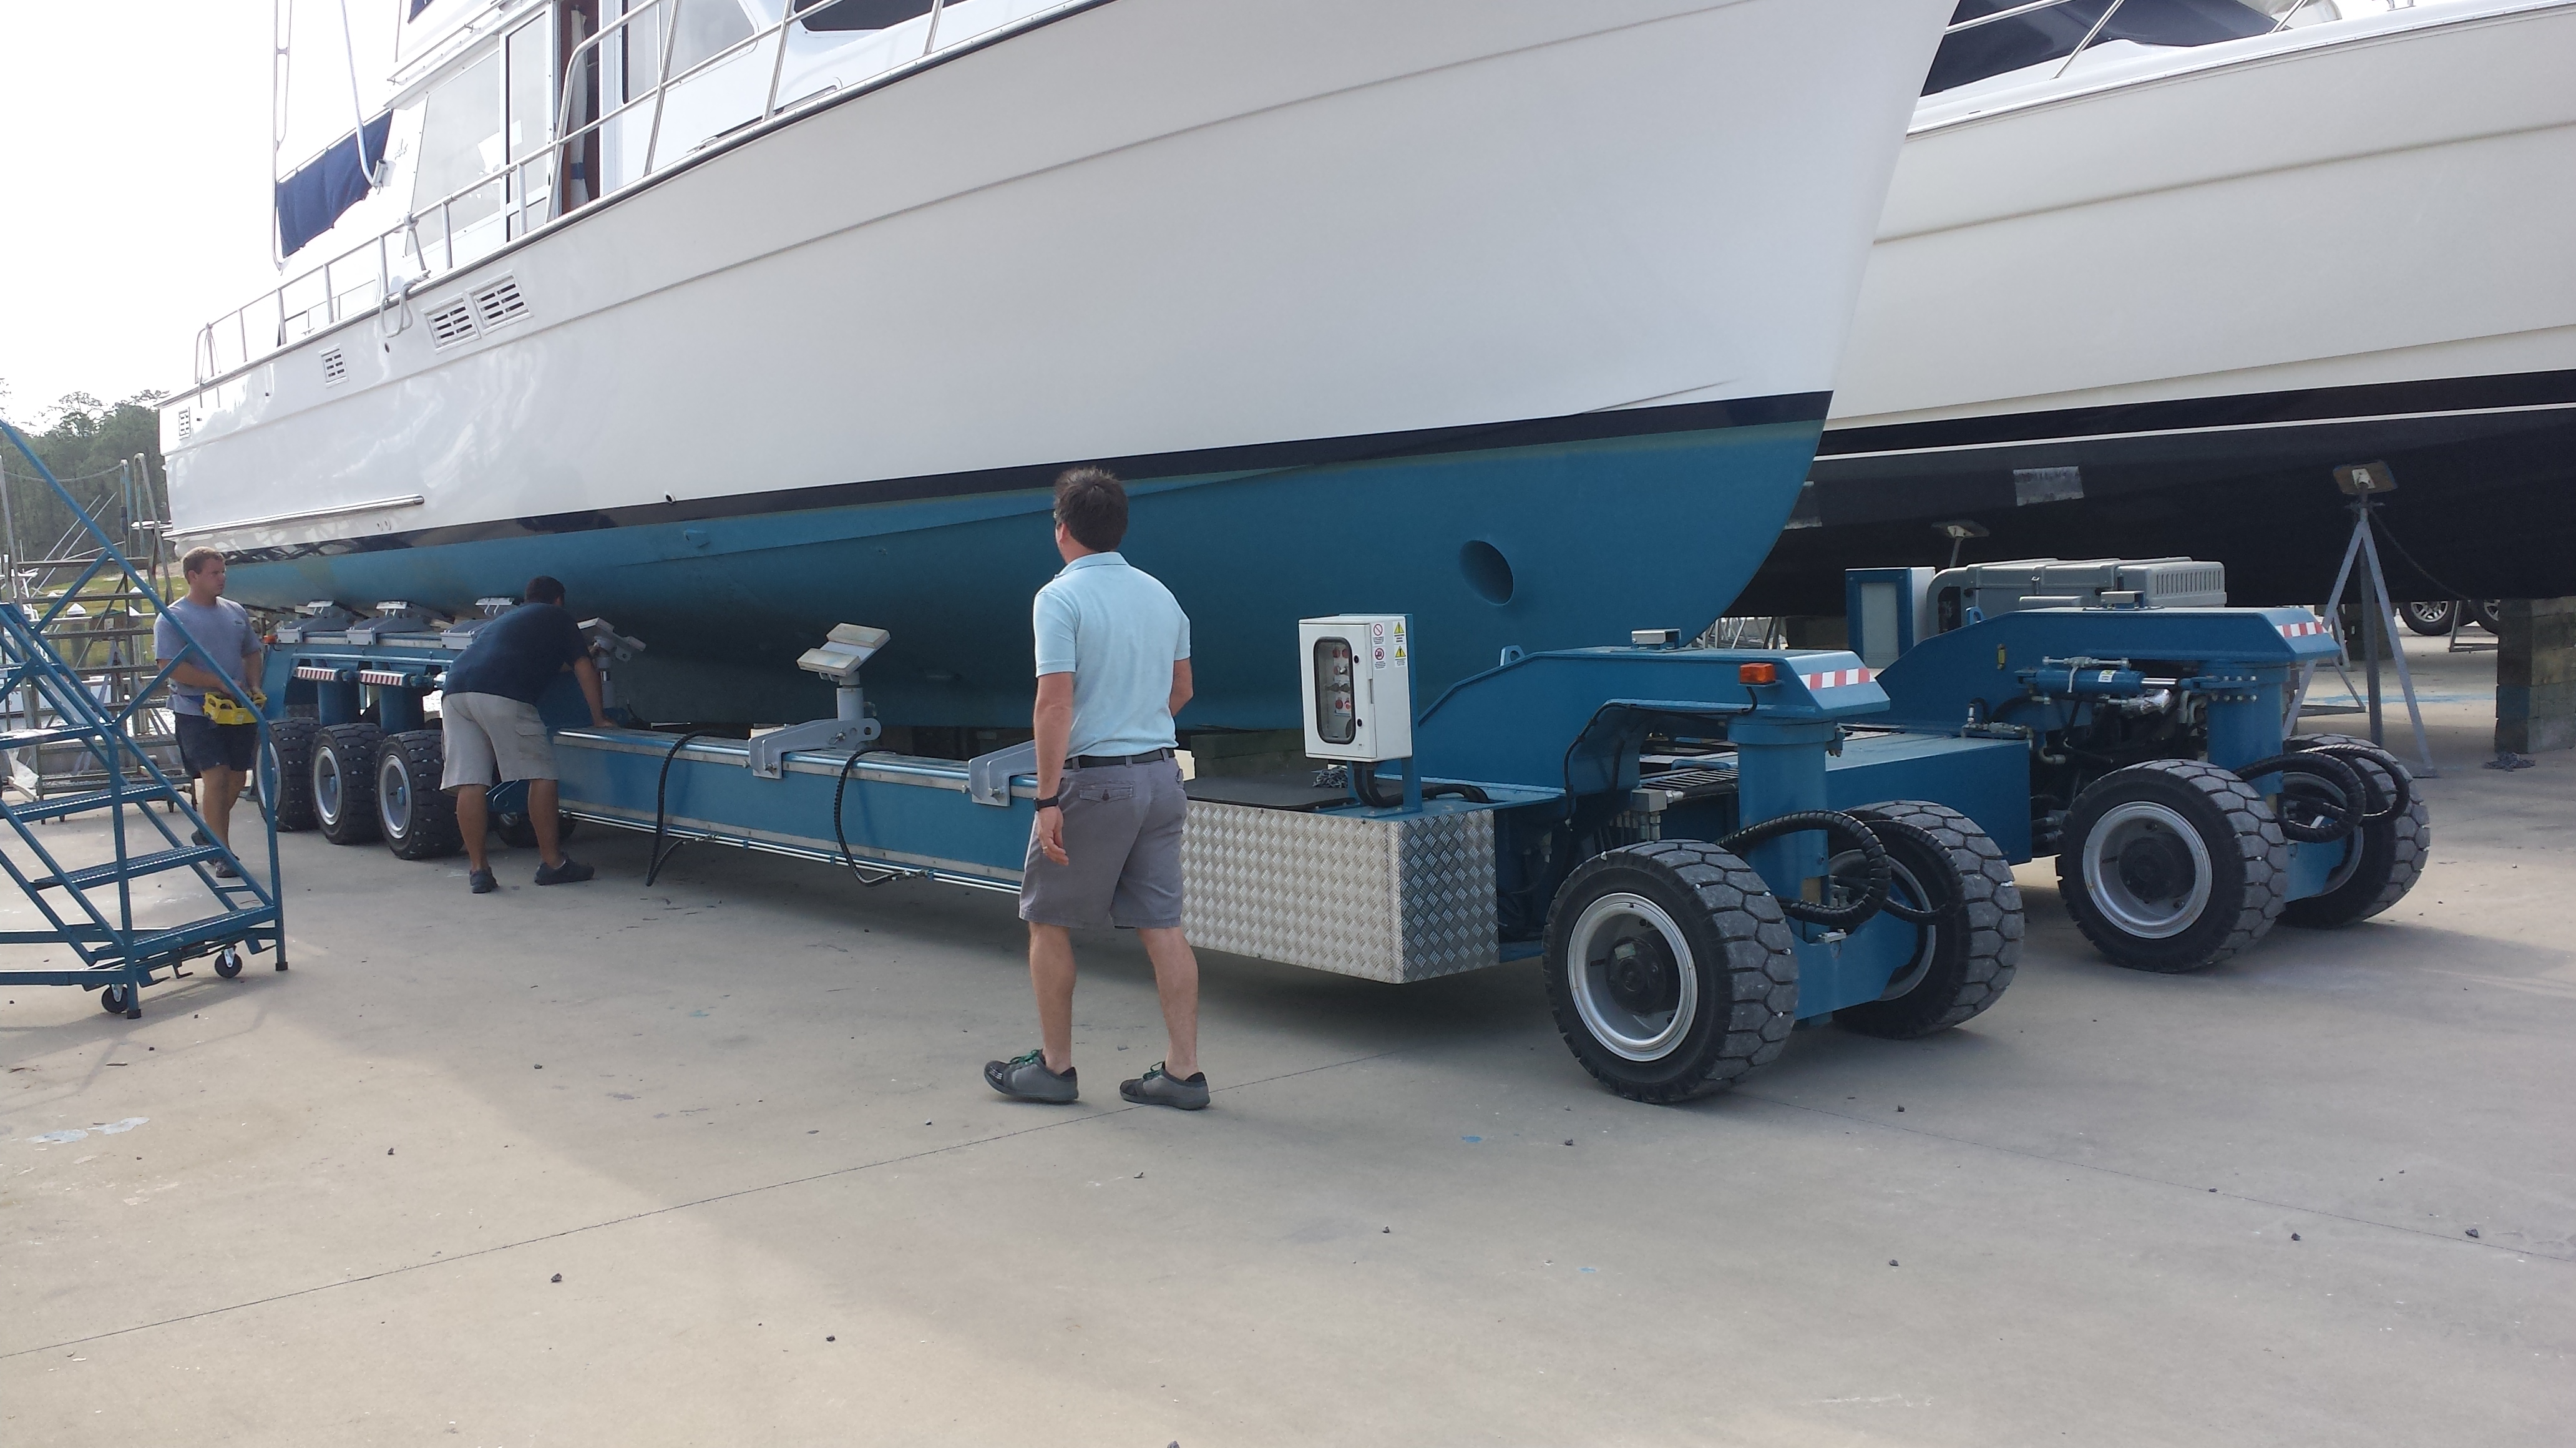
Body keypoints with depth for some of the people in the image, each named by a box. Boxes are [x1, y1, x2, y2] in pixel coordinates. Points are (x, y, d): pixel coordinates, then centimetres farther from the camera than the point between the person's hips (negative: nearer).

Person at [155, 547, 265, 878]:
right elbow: (172, 667, -15)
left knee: (237, 778, 11)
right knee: (216, 777, -11)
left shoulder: (236, 612, 13)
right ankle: (223, 853, -7)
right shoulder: (172, 618, -6)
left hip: (239, 710, 6)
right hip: (197, 711, -6)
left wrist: (254, 687, 4)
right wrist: (220, 684, -18)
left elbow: (251, 653, 22)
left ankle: (209, 833, 33)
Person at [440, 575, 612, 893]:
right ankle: (552, 862, 6)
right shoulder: (558, 617, 21)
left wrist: (563, 661, 70)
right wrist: (598, 717, 24)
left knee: (469, 782, 4)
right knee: (541, 773, 3)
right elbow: (584, 670, 17)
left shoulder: (505, 619, 39)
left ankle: (478, 868, 3)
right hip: (500, 696, -6)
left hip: (453, 689, 7)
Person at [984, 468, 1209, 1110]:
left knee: (1048, 921, 9)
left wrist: (1048, 799, -17)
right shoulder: (1161, 594, 9)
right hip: (1161, 775, 6)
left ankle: (1054, 1067, 16)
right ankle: (1184, 1071, 9)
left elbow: (1056, 704, -19)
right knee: (1162, 926, 8)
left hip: (1093, 781, -6)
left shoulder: (1061, 598, -12)